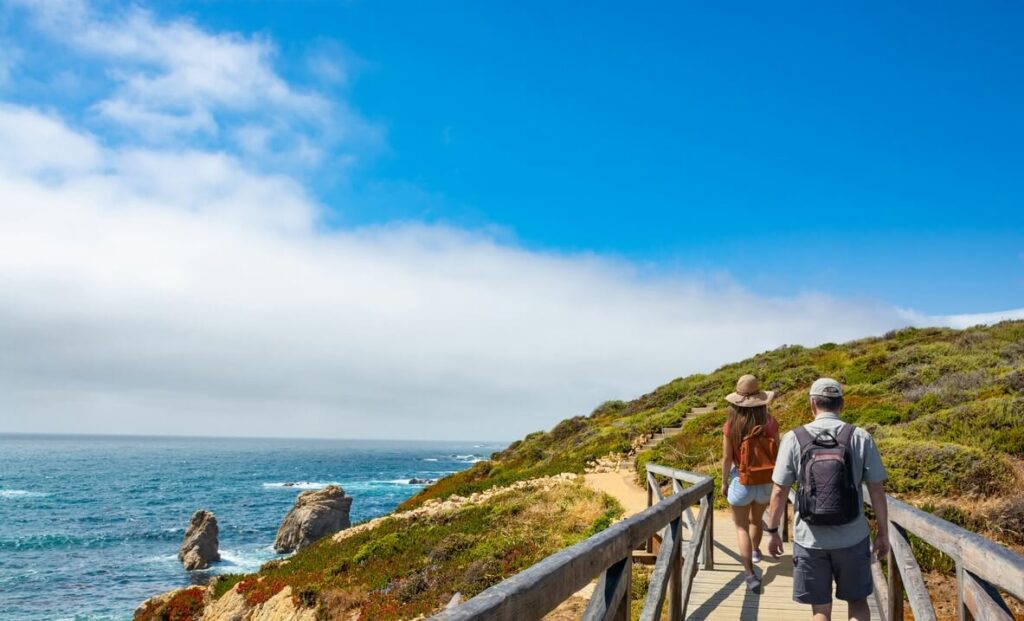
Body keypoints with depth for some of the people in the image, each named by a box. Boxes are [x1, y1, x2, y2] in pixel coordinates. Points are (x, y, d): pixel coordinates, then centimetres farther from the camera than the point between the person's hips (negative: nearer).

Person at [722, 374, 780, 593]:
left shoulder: (731, 426, -15)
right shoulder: (770, 423, -11)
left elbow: (727, 458, -10)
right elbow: (777, 455, -4)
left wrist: (724, 483, 4)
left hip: (741, 481, -3)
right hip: (766, 482, 3)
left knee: (741, 526, 9)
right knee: (756, 520, 28)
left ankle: (750, 573, -4)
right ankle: (755, 551, 54)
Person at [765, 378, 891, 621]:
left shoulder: (794, 439, -8)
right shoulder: (861, 437, -7)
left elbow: (779, 492, -7)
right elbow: (877, 491, -4)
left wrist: (772, 531, 5)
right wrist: (883, 532, 8)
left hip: (810, 539, 0)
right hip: (852, 538, 1)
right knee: (857, 600, 20)